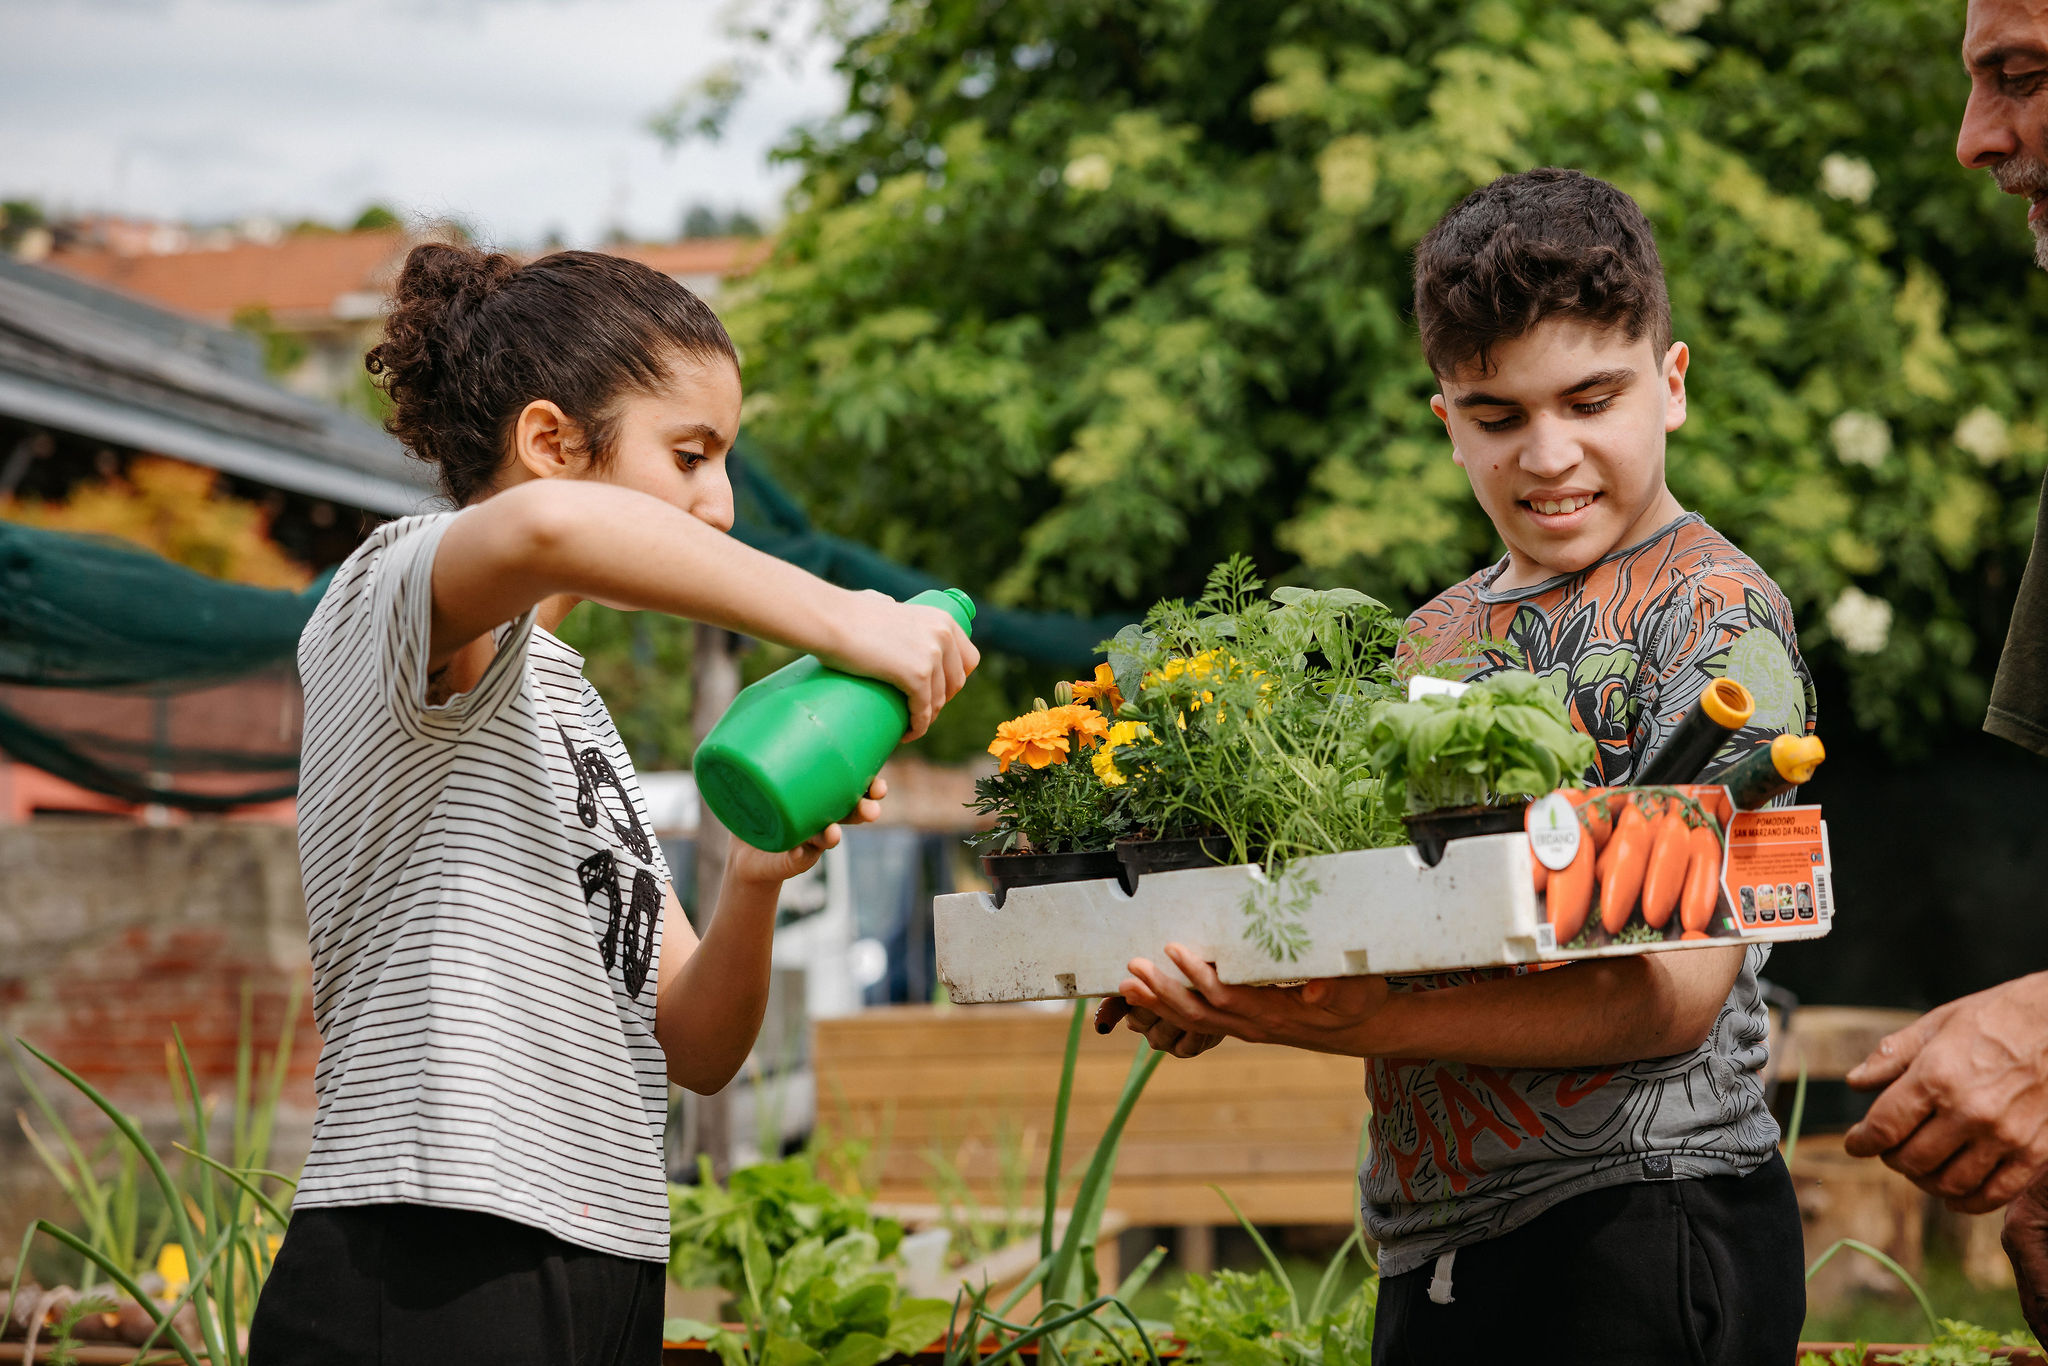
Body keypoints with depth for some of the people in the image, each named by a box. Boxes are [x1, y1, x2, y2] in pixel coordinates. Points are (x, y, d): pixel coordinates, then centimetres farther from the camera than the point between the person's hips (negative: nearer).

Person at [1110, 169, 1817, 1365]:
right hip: (1434, 1242, 6)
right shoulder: (1435, 637, 13)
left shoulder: (1716, 613, -7)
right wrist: (1223, 1000, -8)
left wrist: (1357, 1027, -26)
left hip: (1639, 1222, -6)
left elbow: (1677, 992, -17)